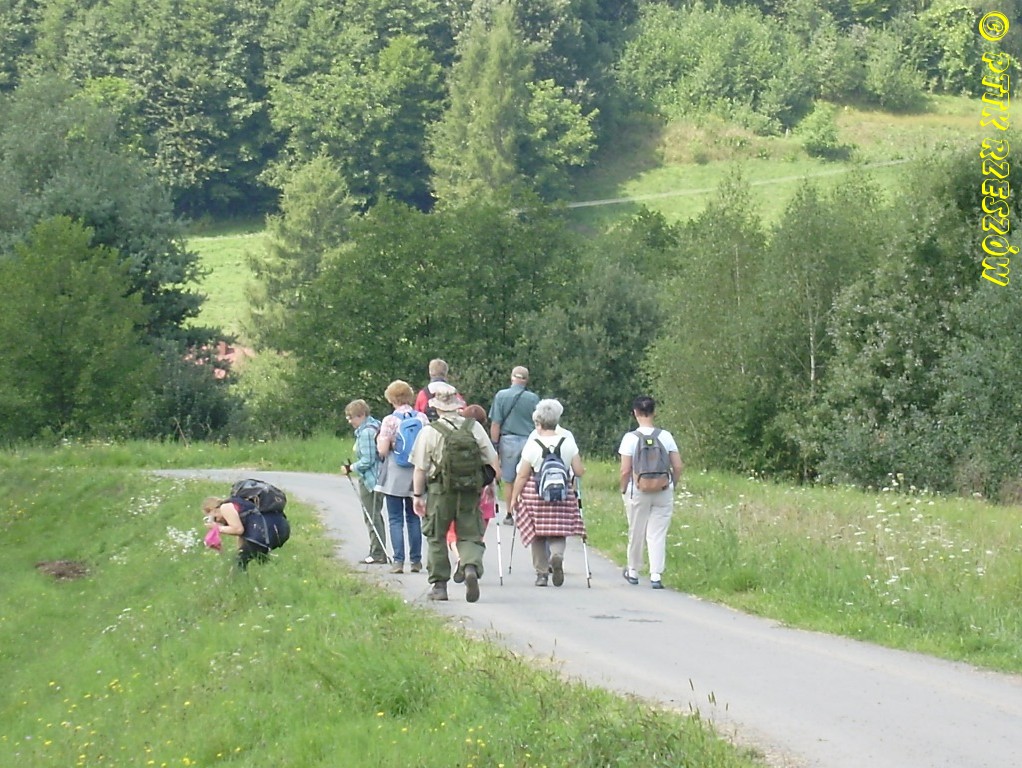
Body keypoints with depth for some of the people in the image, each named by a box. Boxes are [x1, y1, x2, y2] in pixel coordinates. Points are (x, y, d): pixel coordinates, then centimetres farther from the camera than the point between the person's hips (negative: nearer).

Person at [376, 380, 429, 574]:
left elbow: (383, 451, -12)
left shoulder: (390, 421, -10)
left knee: (395, 519, 1)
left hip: (395, 475, -3)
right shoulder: (422, 419, 0)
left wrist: (379, 440, 8)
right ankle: (416, 560, 13)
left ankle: (398, 560, -6)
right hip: (417, 474, 3)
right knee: (413, 518, 13)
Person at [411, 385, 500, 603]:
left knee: (437, 538, 12)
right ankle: (471, 567, -22)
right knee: (470, 535, 7)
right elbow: (492, 460, 5)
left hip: (440, 491, -2)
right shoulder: (475, 428, 1)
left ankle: (439, 584, 14)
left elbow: (420, 468, -4)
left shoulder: (430, 431, -5)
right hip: (470, 492, 2)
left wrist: (418, 495, 3)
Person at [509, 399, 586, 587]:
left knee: (538, 535, 10)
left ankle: (541, 573, 10)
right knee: (558, 532, 7)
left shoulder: (532, 445, -7)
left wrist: (514, 497, 5)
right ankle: (557, 555, -24)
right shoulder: (568, 442, 0)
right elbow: (579, 471, 1)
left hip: (535, 494, -2)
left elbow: (522, 476, -5)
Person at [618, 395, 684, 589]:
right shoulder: (665, 436, -2)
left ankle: (633, 571, 28)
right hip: (663, 492, 1)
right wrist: (671, 484, 12)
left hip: (637, 492, -1)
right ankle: (656, 575, -5)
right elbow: (678, 467, -2)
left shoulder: (630, 438, -9)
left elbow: (625, 470, -10)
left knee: (636, 532, 13)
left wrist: (623, 490, 4)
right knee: (658, 533, 3)